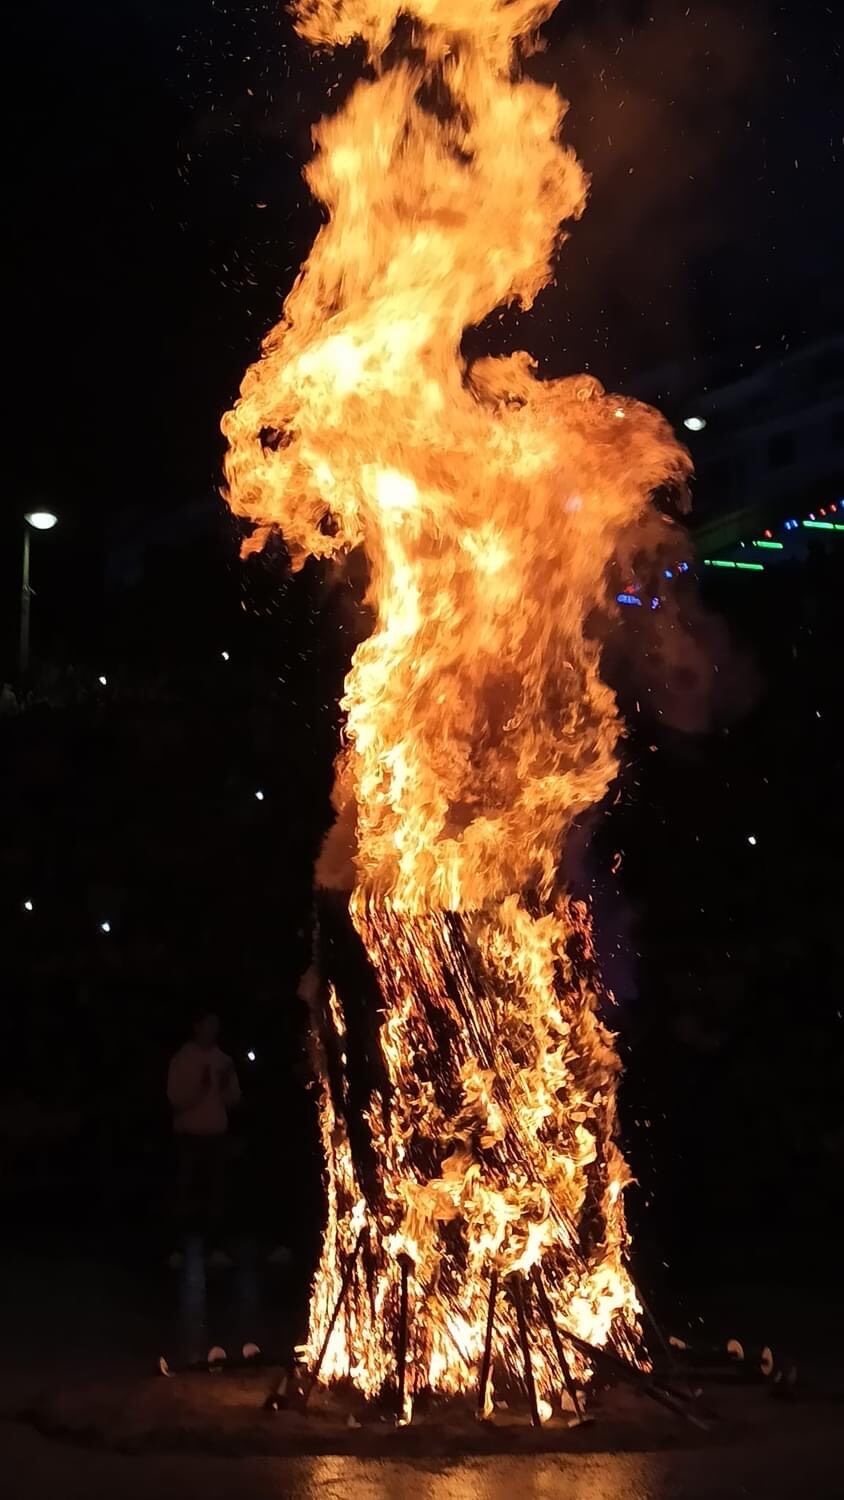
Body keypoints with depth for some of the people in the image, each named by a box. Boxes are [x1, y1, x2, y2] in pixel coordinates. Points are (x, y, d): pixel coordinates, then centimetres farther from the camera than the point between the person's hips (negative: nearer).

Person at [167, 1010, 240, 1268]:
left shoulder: (223, 1060, 8)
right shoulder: (182, 1059, -2)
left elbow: (233, 1100, 9)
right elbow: (176, 1100, -9)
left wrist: (226, 1085, -10)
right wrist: (200, 1087, -21)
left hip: (217, 1134, 3)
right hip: (189, 1135, -3)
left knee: (216, 1191, -2)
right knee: (188, 1191, -7)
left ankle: (214, 1247, 1)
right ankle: (181, 1247, -2)